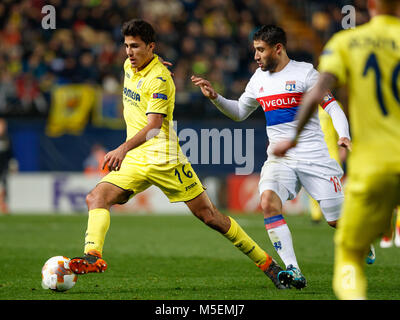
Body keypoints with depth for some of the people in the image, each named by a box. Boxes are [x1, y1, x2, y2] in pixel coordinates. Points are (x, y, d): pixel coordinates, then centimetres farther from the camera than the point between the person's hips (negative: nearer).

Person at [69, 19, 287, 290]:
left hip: (164, 159, -7)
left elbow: (153, 126, -29)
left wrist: (124, 149, -42)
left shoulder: (159, 79, -17)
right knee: (96, 198, -15)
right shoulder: (129, 66, 7)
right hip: (134, 160, 7)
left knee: (208, 214, -4)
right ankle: (93, 256, -29)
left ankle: (266, 262, 6)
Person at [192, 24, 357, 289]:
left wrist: (344, 136, -23)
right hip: (279, 158, 4)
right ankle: (294, 272, -28)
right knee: (269, 201, -27)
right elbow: (239, 112, 26)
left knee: (337, 221, -1)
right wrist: (214, 97, 10)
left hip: (314, 157, -4)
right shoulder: (259, 78, 12)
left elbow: (332, 107, -6)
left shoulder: (304, 72, -5)